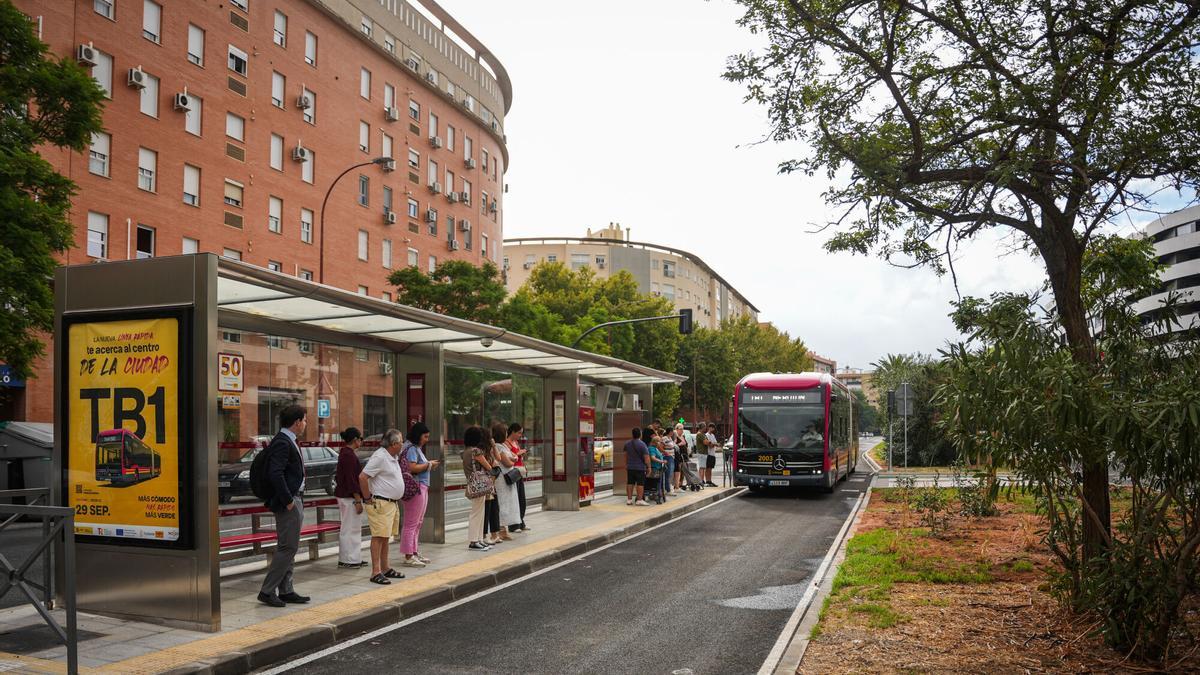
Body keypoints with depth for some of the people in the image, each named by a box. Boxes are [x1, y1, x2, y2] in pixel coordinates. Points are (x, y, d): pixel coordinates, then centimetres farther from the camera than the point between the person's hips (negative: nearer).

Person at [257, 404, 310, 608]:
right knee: (288, 547, -7)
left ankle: (286, 591, 20)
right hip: (288, 502, -11)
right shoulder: (282, 443, -16)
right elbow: (275, 474, -25)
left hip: (294, 501, 11)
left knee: (288, 547, 14)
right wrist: (288, 501, -21)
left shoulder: (288, 441, 15)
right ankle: (267, 591, -1)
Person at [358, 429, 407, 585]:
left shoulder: (394, 457, 14)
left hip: (393, 503, 10)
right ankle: (376, 572, -8)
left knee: (385, 537, 14)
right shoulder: (379, 457, -17)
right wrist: (368, 498, -16)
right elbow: (362, 477, -22)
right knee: (379, 536, -9)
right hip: (380, 503, -10)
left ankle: (385, 569, 21)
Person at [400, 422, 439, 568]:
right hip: (415, 488, -11)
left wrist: (430, 464, 7)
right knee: (411, 523, -6)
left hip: (422, 487, 11)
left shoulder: (417, 448, 20)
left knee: (417, 523, 16)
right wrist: (428, 464, -11)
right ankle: (408, 557, -3)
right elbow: (412, 468, -22)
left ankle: (414, 553, 24)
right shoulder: (411, 448, -11)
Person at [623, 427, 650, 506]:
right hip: (640, 467, -6)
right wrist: (649, 467, -6)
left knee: (630, 483, 10)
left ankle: (629, 499, 14)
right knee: (640, 483, -1)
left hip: (630, 467, 6)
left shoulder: (627, 443, 5)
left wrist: (626, 464, 28)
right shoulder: (642, 445, -15)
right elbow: (646, 457, -16)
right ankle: (640, 500, -3)